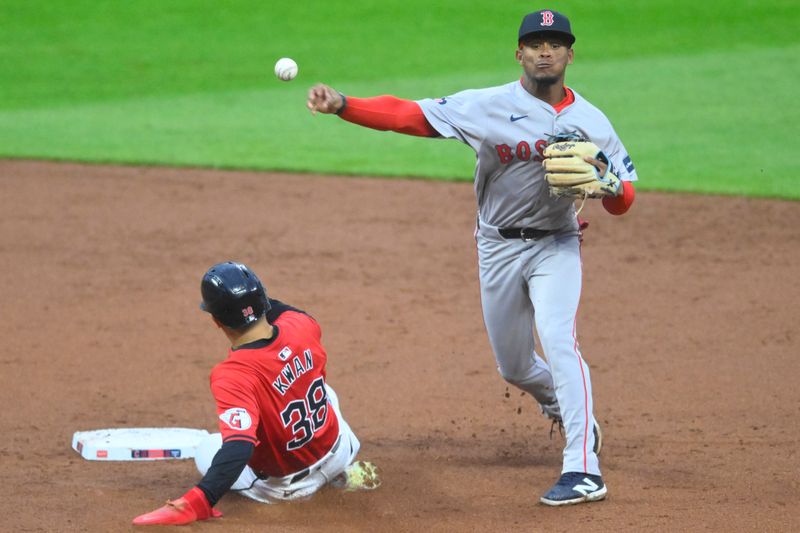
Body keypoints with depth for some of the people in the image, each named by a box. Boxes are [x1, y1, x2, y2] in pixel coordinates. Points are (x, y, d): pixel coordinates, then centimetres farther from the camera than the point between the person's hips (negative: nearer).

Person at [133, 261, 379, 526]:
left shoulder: (233, 375, -36)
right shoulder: (302, 325, -19)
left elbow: (238, 449, -45)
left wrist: (197, 501, -52)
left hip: (289, 484, -6)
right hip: (340, 451, 6)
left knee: (207, 452, 17)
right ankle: (341, 472, 25)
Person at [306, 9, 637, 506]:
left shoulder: (591, 121, -4)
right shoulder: (488, 105, -9)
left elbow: (623, 204, -3)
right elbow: (408, 115, -17)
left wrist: (604, 182, -27)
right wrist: (342, 105, -30)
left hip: (557, 244, -1)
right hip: (499, 247, 2)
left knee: (558, 339, -23)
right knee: (514, 366, 11)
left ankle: (584, 469, -24)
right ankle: (571, 412, 44)